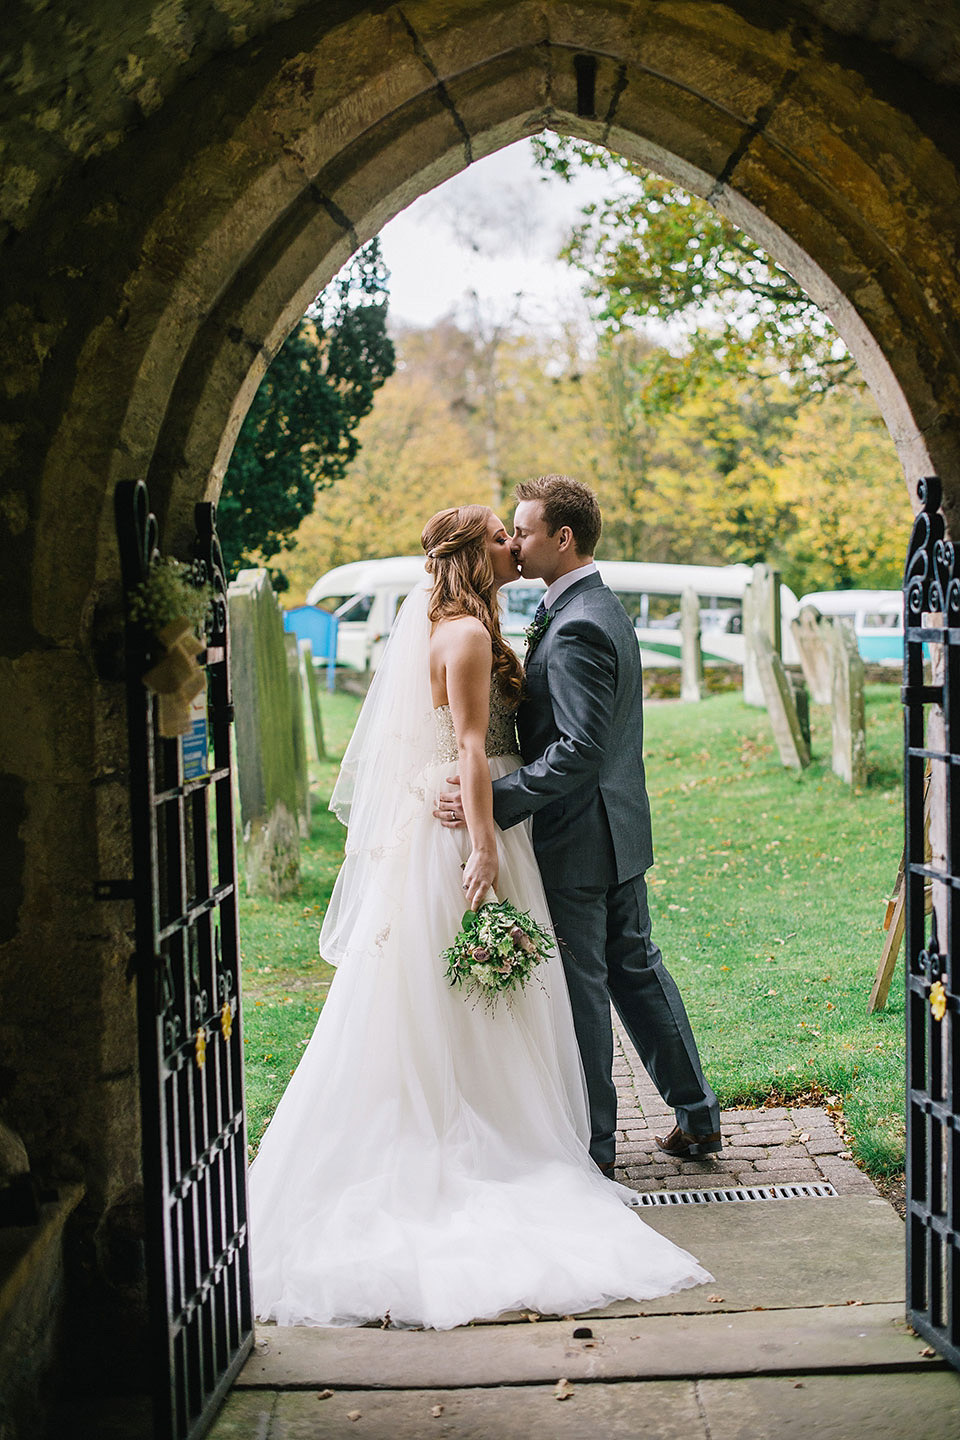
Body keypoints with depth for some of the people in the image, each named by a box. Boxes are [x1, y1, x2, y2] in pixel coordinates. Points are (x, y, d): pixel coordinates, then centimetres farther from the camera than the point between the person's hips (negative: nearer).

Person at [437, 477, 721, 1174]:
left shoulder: (576, 628, -22)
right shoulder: (603, 606, 11)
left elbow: (579, 749, -27)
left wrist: (493, 801, -29)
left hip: (577, 838, -10)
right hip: (619, 829, 10)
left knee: (578, 986, 2)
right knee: (635, 966, 18)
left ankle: (593, 1141, 14)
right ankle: (697, 1114, 26)